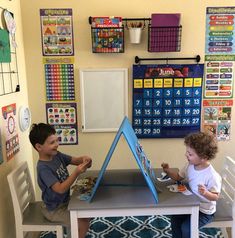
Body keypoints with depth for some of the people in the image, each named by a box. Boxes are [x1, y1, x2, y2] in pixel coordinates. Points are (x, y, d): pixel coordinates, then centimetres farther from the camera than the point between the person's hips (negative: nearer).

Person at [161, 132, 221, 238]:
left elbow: (215, 197, -20)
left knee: (186, 227, -12)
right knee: (175, 218, 2)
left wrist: (206, 193, -40)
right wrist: (168, 171, -11)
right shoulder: (190, 165, -8)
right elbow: (178, 177, 6)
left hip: (205, 211, -7)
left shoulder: (212, 176, -30)